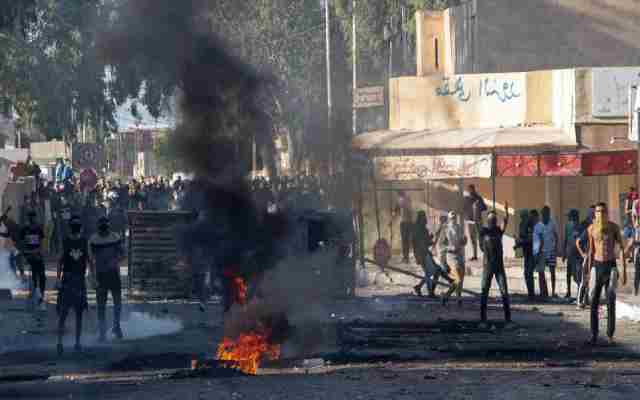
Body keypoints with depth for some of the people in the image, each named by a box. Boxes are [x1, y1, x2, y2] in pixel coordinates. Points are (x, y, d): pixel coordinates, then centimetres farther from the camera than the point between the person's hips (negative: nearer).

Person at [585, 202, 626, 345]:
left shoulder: (614, 227, -4)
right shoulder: (591, 229, 3)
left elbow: (621, 248, -2)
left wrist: (624, 271, -7)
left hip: (611, 266, -2)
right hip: (597, 266, 2)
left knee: (611, 302, -3)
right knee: (594, 302, -1)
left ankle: (610, 333, 5)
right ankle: (594, 335, 5)